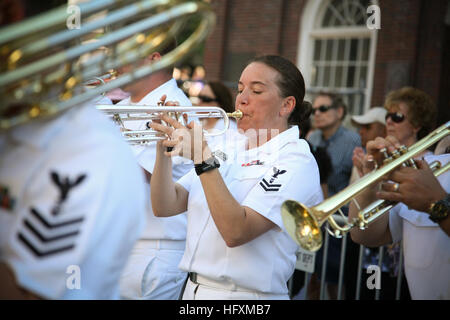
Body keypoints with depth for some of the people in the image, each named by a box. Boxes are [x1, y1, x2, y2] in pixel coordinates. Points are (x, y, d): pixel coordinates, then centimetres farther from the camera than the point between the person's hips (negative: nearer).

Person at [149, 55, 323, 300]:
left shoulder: (296, 162, -12)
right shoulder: (229, 153, 10)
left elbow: (236, 232, -24)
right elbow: (165, 206, 3)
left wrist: (203, 158, -25)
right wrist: (164, 145, -8)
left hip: (243, 295, -6)